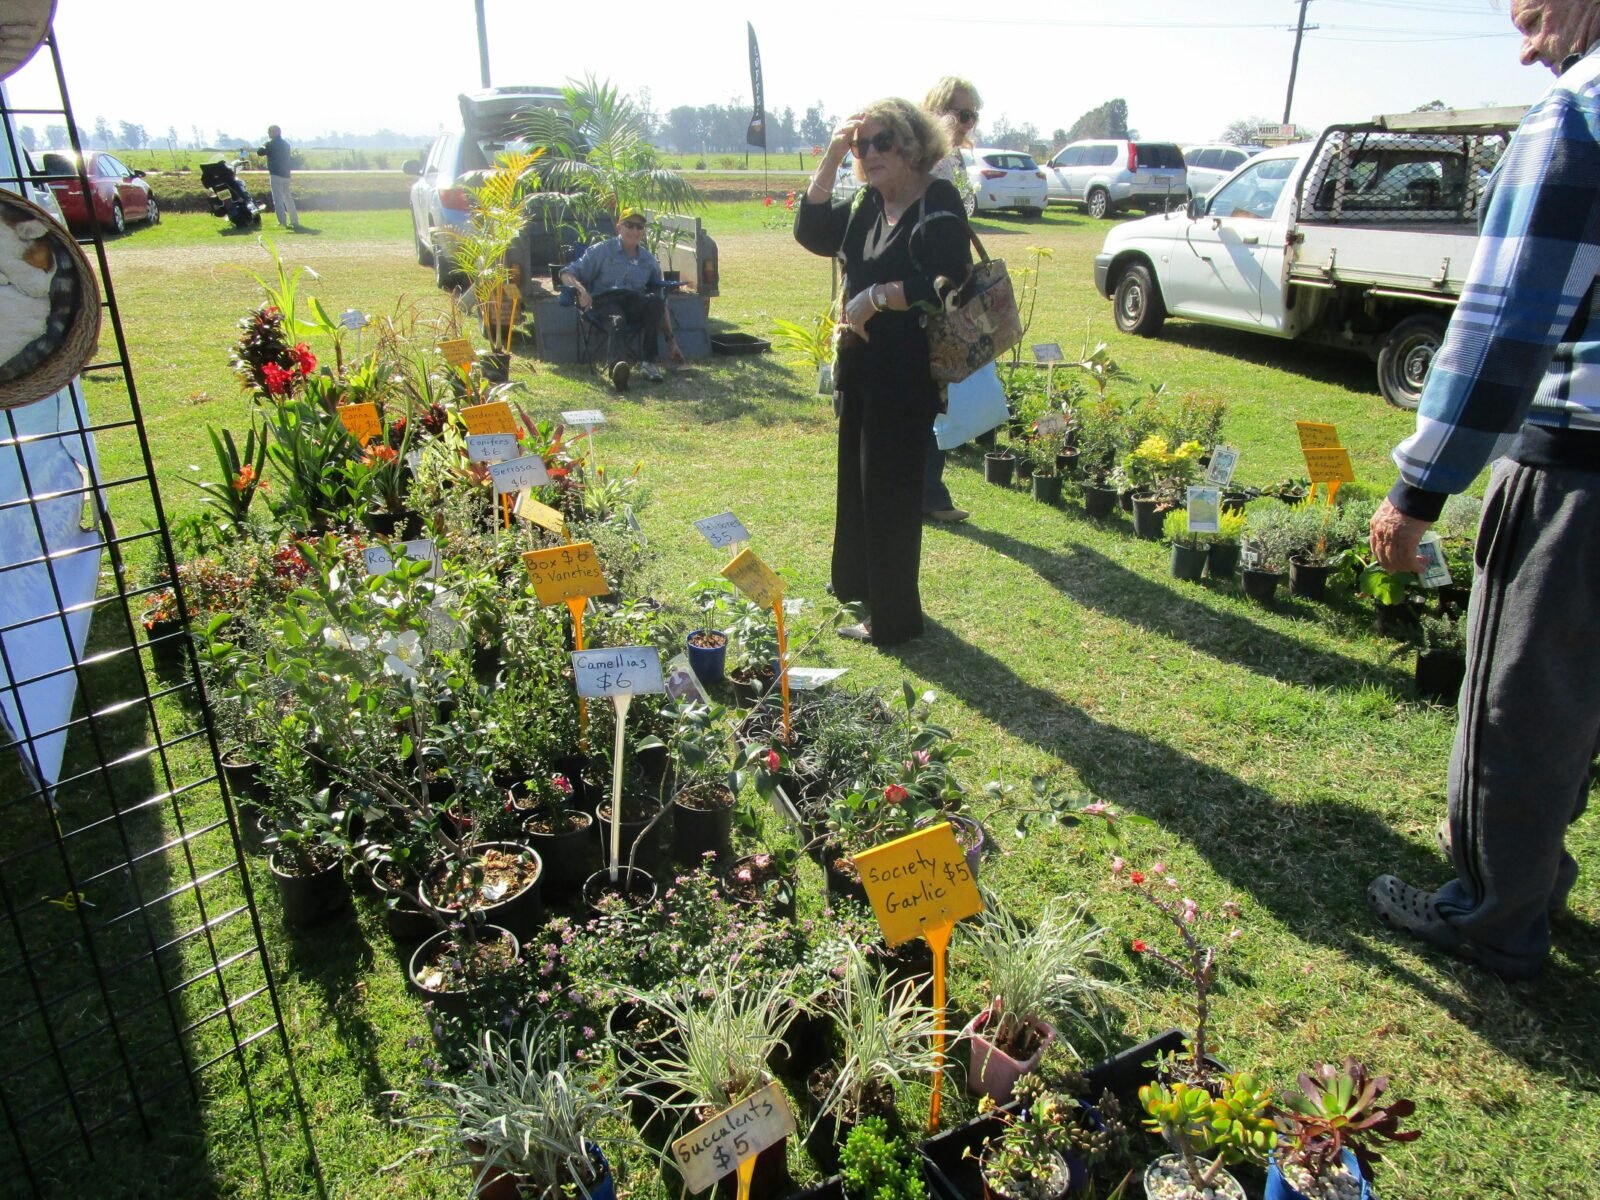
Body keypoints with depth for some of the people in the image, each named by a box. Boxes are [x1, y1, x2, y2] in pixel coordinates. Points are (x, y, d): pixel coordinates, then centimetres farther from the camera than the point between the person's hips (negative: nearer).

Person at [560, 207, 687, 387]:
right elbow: (567, 274, 6)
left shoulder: (649, 261, 20)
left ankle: (648, 363, -37)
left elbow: (662, 304, 20)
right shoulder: (602, 251, 11)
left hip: (633, 307, 3)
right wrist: (581, 289, -18)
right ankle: (617, 367, -69)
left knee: (655, 300, -32)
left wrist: (670, 339, 12)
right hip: (604, 303, -3)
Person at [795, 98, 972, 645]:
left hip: (907, 375, -8)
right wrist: (830, 160, -1)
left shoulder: (938, 204, -13)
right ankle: (858, 583, 38)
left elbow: (944, 285, -23)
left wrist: (874, 298, -20)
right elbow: (811, 233, 5)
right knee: (858, 478, 19)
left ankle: (895, 618, 11)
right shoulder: (866, 204, 11)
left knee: (889, 490, -2)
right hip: (860, 369, 9)